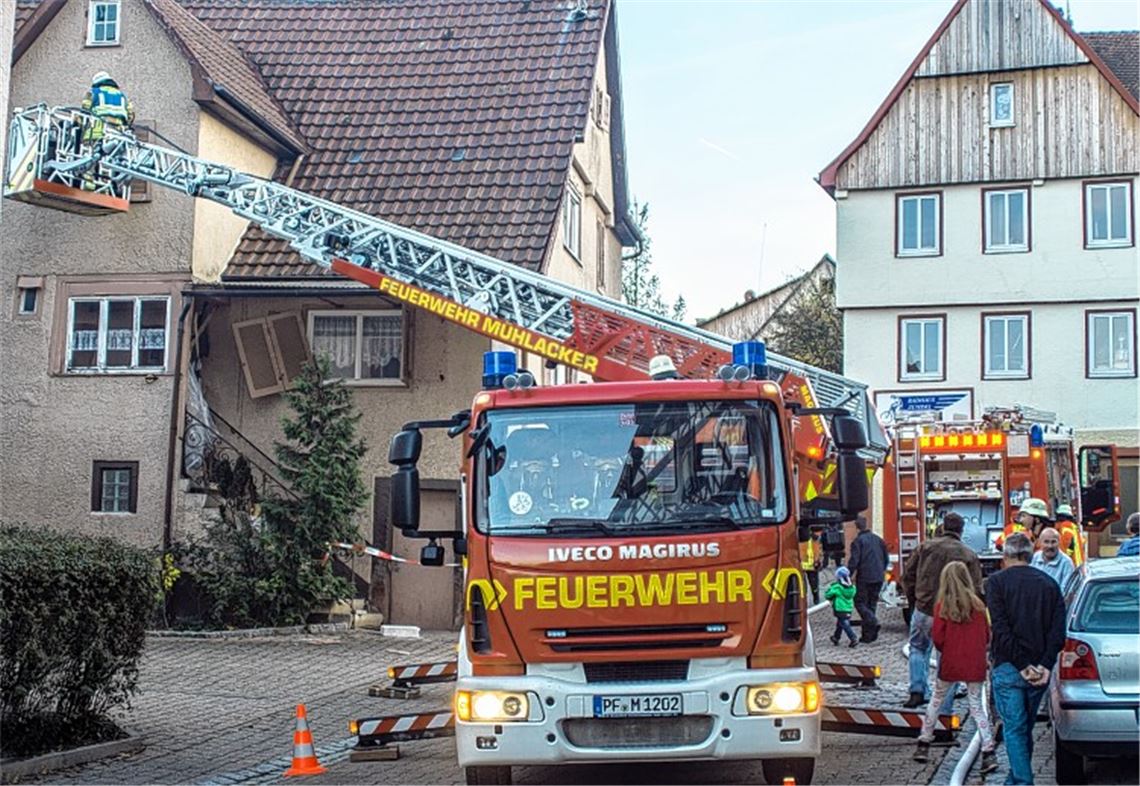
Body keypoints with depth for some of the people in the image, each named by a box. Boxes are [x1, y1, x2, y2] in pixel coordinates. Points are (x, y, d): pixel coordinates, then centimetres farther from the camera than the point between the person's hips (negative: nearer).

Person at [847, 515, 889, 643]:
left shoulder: (858, 541, -9)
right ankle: (868, 635, 12)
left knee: (860, 602, 2)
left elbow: (854, 561, -15)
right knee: (872, 603, 12)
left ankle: (873, 621, -23)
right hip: (878, 578, 6)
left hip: (864, 578, -6)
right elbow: (886, 557, 18)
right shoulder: (878, 539, 10)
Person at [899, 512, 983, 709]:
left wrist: (914, 600, 16)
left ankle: (917, 690, 14)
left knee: (918, 648, 24)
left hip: (923, 610, 1)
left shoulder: (926, 546, 1)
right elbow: (976, 590, -6)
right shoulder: (969, 555, -2)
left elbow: (908, 576, 4)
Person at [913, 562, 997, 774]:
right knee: (976, 705, 7)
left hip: (950, 663, -1)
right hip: (975, 665, 1)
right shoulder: (977, 605, -3)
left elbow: (937, 638, -8)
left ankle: (924, 744, 20)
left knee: (936, 700, 16)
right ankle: (988, 752, -4)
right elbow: (986, 636, 2)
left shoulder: (942, 605, -8)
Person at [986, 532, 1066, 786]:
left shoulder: (997, 582, -3)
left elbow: (1001, 629, -13)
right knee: (1026, 729, 18)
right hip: (1039, 669, 4)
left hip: (1007, 669, -4)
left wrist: (1022, 666, -12)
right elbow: (1058, 630, -1)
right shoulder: (1049, 584, 9)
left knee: (1014, 729, -1)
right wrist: (1045, 665, -7)